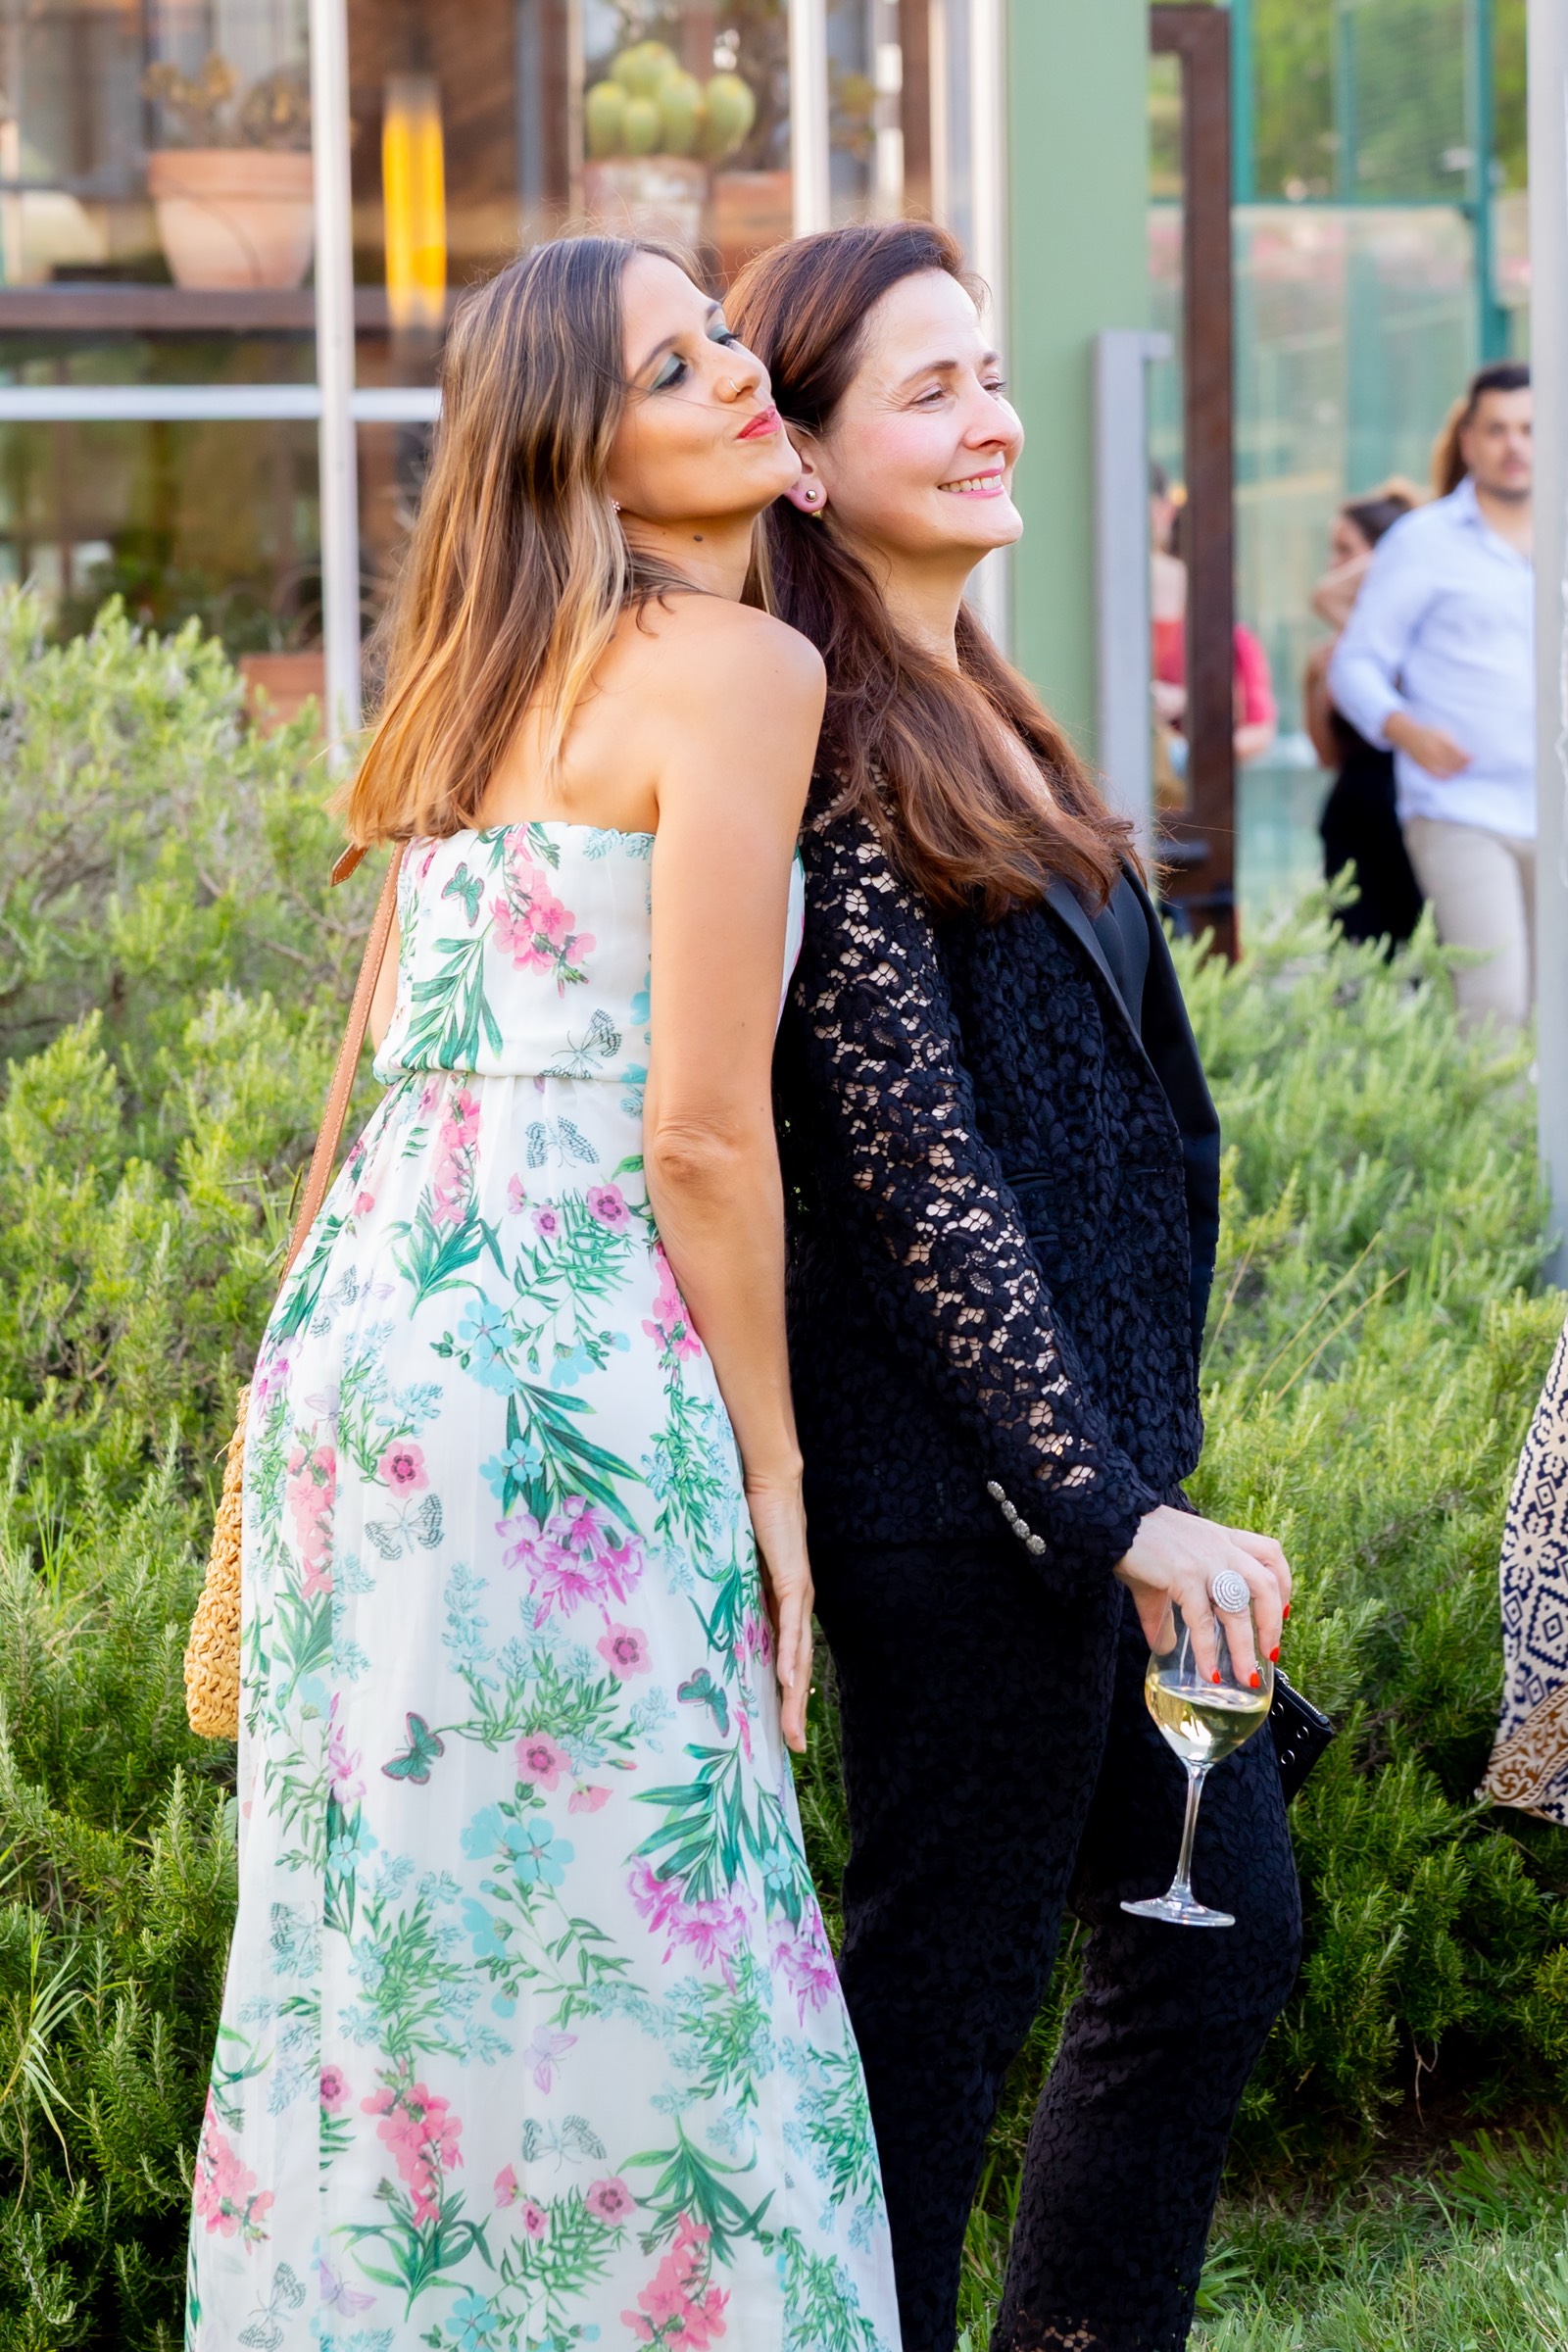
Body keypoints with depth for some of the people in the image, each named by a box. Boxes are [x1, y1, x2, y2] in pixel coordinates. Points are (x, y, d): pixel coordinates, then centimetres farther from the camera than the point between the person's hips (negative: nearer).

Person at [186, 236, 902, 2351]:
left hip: (354, 1319, 8)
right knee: (617, 1993, -2)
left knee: (396, 1971, 13)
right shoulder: (737, 670, -7)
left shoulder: (494, 679, 17)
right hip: (557, 1373, -8)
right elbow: (702, 1134, -11)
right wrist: (771, 1479, -4)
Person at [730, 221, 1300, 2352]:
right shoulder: (826, 754, -15)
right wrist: (1115, 1507, -23)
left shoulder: (970, 715, 16)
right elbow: (916, 1170, -20)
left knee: (1219, 1931, 15)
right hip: (969, 1485, -10)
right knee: (943, 2001, -1)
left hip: (1098, 1446, 10)